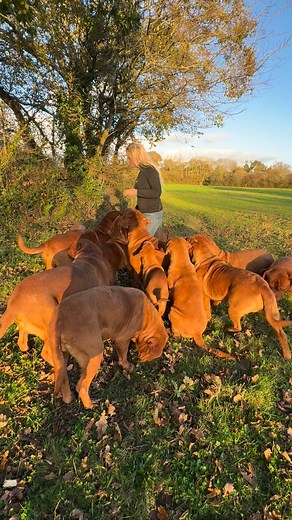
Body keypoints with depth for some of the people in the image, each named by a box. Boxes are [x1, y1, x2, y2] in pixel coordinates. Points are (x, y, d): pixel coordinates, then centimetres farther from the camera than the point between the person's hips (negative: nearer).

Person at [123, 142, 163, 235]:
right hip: (143, 214, 8)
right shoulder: (142, 171, 11)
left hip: (152, 215, -8)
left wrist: (136, 192, -21)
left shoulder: (150, 170, -13)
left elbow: (157, 192, -21)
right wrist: (136, 210, 23)